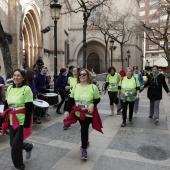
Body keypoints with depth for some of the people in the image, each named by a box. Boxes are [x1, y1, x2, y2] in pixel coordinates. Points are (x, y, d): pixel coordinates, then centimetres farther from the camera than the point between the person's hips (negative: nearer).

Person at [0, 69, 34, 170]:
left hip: (22, 121, -6)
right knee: (13, 143, 14)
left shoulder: (26, 89, -15)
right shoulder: (9, 88, 4)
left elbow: (29, 109, -15)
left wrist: (27, 125, -16)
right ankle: (29, 147, 45)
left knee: (16, 145, 0)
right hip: (12, 121, 6)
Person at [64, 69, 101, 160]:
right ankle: (86, 141, 47)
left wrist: (93, 104, -25)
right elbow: (71, 100, 2)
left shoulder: (93, 87, -13)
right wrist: (67, 110, -4)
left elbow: (97, 99, -5)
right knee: (84, 128, 20)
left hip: (88, 114, -4)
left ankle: (84, 149, 9)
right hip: (78, 113, 4)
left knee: (84, 129, -7)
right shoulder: (75, 87, -2)